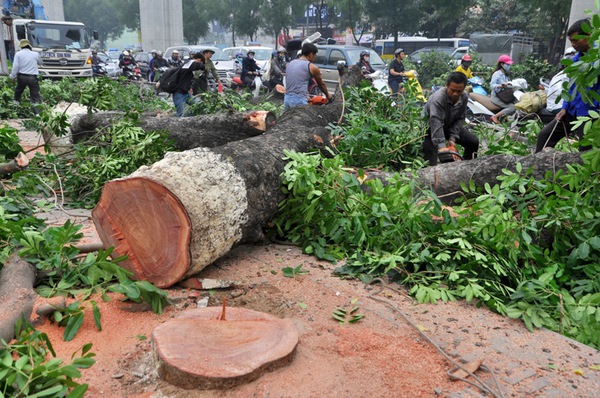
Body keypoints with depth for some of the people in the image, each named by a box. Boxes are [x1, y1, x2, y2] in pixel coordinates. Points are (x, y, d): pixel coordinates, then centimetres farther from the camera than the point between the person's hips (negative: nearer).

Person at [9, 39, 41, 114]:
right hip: (33, 77, -1)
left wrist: (12, 76, 3)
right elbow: (40, 63, 20)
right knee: (35, 95, -1)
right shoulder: (35, 54, 0)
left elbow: (15, 66, -7)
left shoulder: (18, 54, -3)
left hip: (22, 77, 1)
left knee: (18, 93, 23)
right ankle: (38, 113, -9)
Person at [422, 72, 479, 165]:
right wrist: (441, 146, -54)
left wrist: (452, 138, -20)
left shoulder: (464, 98, -15)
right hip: (430, 126, -6)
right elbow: (436, 123, -45)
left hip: (450, 125, 6)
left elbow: (460, 119, -8)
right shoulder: (438, 98, -37)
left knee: (473, 141, 1)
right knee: (431, 151, -32)